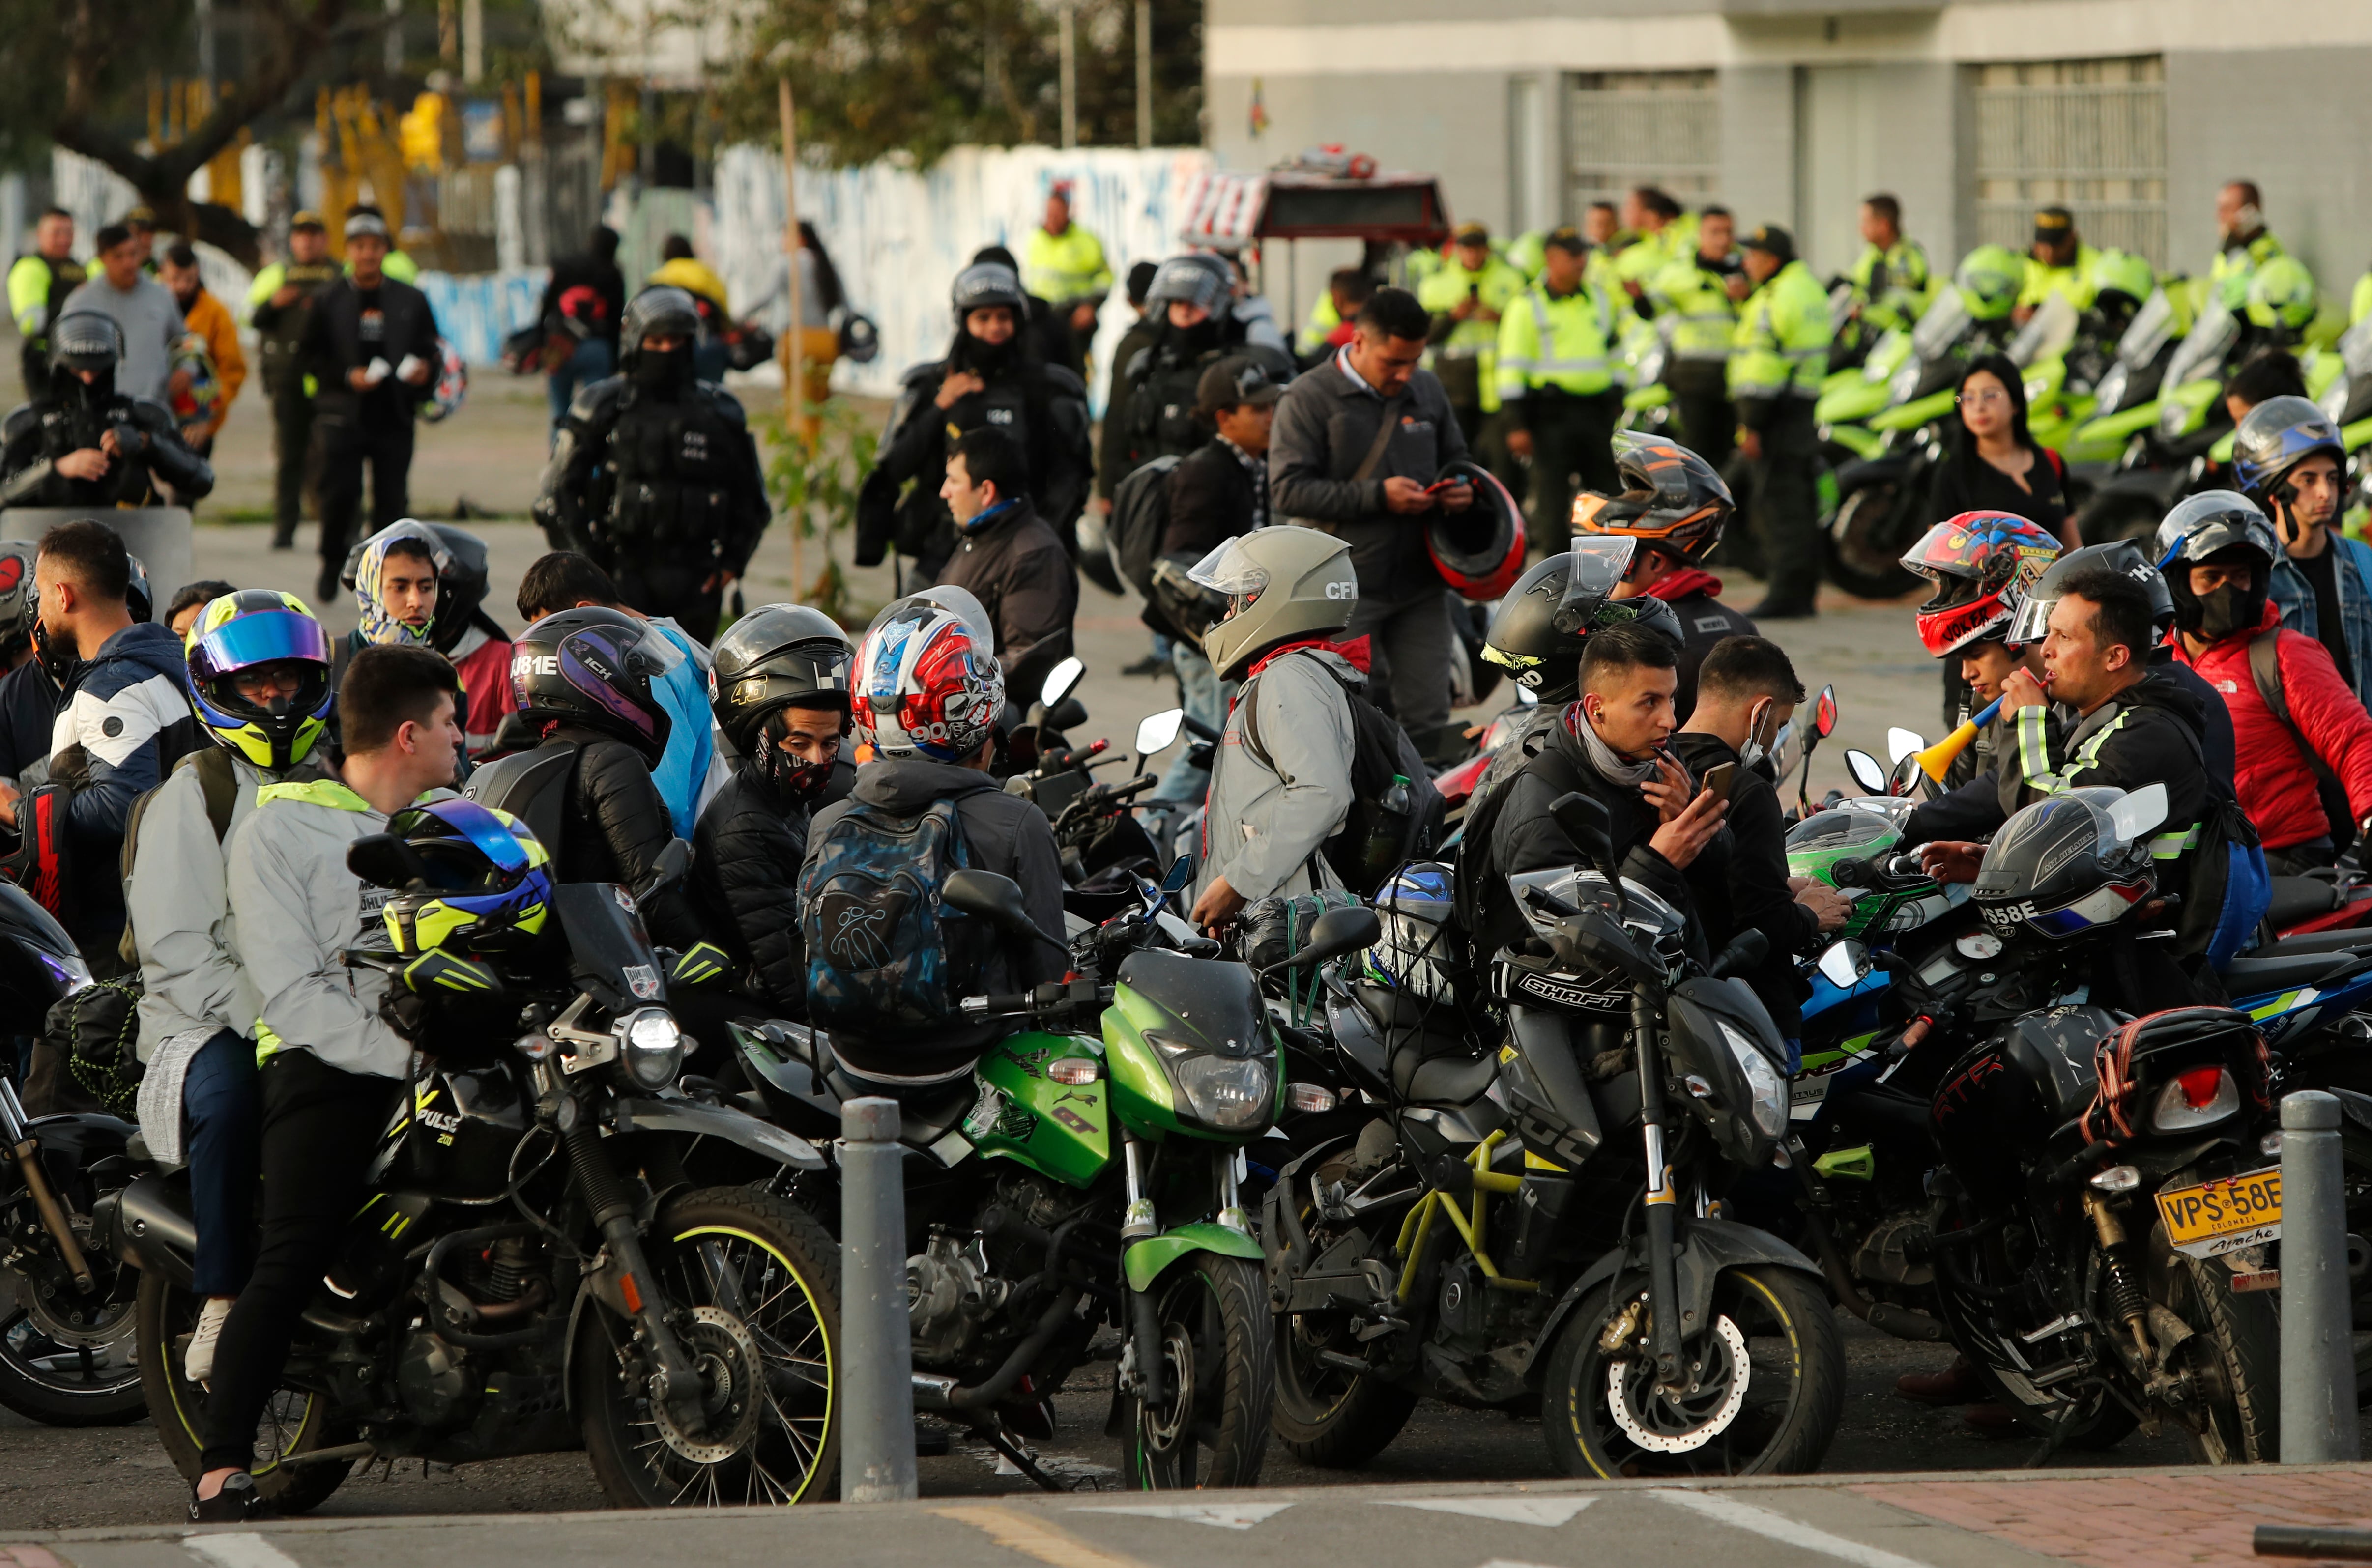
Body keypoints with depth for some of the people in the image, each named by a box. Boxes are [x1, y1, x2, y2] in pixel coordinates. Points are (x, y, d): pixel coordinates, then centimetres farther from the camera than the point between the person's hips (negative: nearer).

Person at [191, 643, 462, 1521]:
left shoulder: (453, 820, 25)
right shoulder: (279, 831, 4)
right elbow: (290, 994, -6)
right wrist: (403, 1055, -17)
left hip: (435, 1048, 6)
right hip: (328, 1062, -6)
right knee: (295, 1260, -22)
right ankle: (223, 1468, -26)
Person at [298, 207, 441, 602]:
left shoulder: (411, 300, 11)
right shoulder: (328, 302, 6)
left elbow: (431, 348, 16)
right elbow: (309, 356, 4)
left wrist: (425, 369, -8)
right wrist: (347, 377, -11)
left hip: (394, 417, 2)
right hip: (344, 416, -2)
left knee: (392, 500, -1)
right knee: (340, 494, -9)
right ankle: (332, 566, 10)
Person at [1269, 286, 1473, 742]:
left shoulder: (1427, 392, 12)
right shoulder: (1309, 398, -6)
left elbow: (1455, 459, 27)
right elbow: (1288, 491, -13)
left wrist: (1459, 490, 1)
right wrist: (1377, 497, -19)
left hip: (1419, 586, 5)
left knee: (1427, 718, 2)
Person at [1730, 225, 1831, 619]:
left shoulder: (1774, 301, -16)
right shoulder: (1810, 288, 15)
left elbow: (1764, 365, -20)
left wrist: (1752, 426, -19)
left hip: (1778, 410, -10)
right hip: (1808, 405, 10)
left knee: (1778, 504, -9)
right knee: (1799, 507, 13)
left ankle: (1786, 594, -12)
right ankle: (1804, 593, 17)